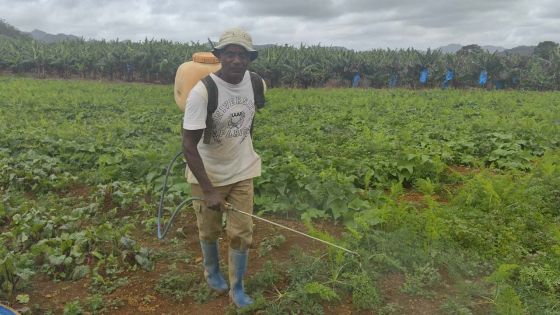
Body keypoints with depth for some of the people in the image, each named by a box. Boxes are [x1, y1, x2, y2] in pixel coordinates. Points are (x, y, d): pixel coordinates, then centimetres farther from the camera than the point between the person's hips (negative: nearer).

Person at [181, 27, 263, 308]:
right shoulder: (202, 91, -27)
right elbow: (189, 145, -26)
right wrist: (209, 190, -28)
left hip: (242, 172, 3)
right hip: (207, 173, -3)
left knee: (241, 233, 6)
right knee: (209, 231, 16)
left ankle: (237, 288, 28)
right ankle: (211, 271, 46)